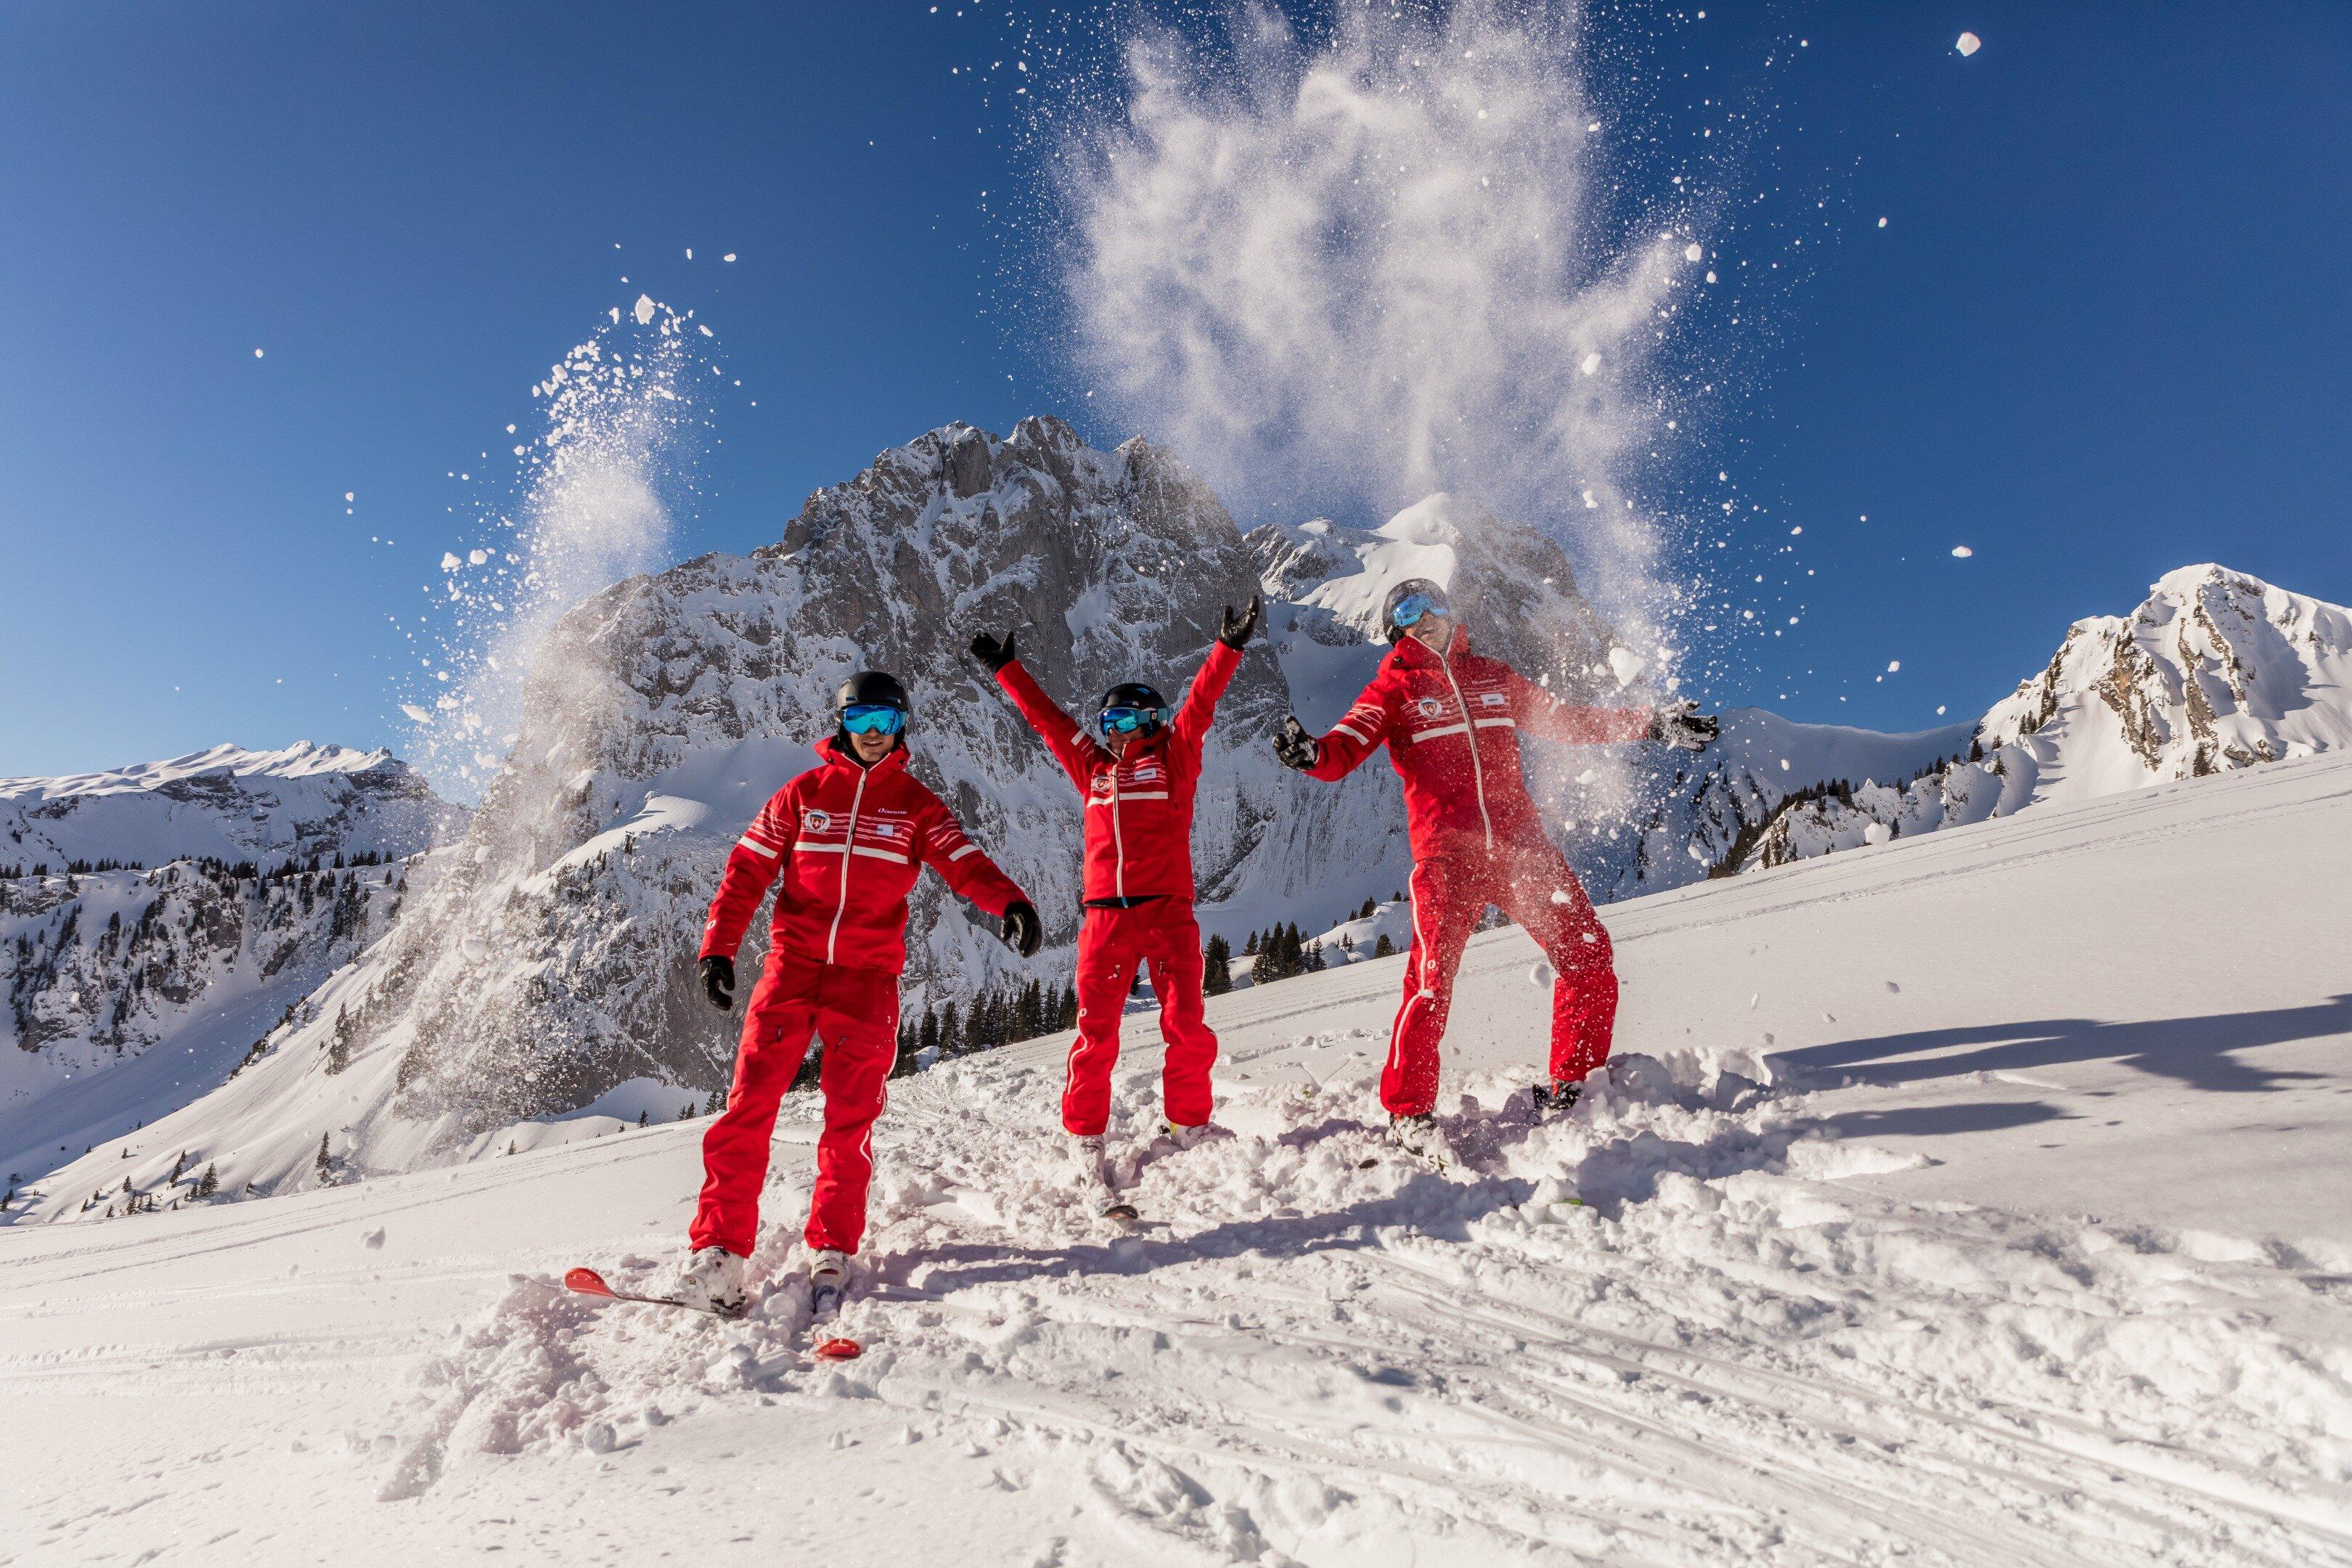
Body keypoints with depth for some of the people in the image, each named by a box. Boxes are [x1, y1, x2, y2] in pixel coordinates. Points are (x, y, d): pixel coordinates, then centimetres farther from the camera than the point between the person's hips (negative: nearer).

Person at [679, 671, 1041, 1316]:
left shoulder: (916, 805, 7)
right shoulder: (803, 793, 9)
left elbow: (964, 860, -8)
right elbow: (748, 869, 8)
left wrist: (1009, 901, -28)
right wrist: (718, 946, -4)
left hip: (868, 976, 0)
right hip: (793, 965, 1)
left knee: (850, 1119, 1)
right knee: (749, 1106, -4)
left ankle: (832, 1250, 13)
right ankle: (718, 1247, 6)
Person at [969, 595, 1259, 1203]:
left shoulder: (1173, 759, 8)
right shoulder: (1093, 768, 16)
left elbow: (1199, 705, -3)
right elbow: (1046, 717, 23)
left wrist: (1229, 646, -12)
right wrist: (1007, 669, 29)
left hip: (1169, 912, -2)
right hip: (1105, 918, 2)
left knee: (1186, 1027, -1)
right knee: (1095, 1035, 2)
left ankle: (1188, 1129, 18)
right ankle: (1084, 1138, 16)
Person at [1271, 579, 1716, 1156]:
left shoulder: (1493, 677, 20)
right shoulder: (1393, 690, 8)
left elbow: (1566, 720, 27)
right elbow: (1345, 749, -6)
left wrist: (1651, 724, 22)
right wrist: (1310, 753, -30)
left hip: (1521, 844, 4)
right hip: (1446, 854, -4)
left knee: (1587, 953, -1)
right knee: (1431, 982, -13)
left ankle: (1572, 1087, 16)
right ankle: (1407, 1110, 3)